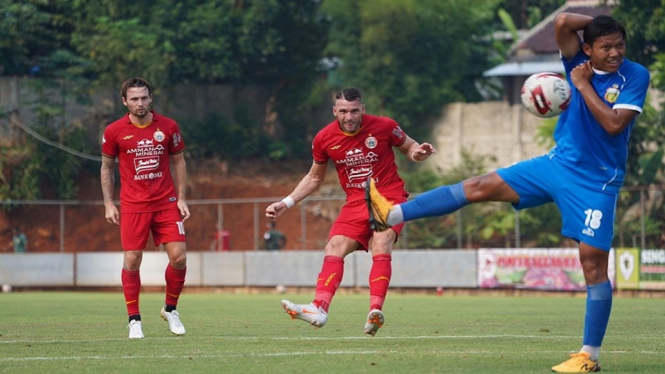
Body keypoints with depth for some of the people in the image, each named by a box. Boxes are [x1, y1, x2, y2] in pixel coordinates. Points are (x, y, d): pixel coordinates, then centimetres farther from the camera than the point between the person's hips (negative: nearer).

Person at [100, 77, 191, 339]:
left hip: (166, 204, 1)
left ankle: (170, 309, 17)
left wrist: (181, 198, 4)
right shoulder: (115, 131, -2)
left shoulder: (168, 127, 2)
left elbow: (179, 162, 11)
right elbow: (106, 167, 8)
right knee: (132, 261, -6)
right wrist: (108, 204, 2)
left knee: (179, 257, -6)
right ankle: (134, 320, 6)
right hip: (132, 207, -1)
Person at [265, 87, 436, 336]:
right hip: (355, 204, 4)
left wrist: (418, 153, -17)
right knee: (333, 249, -15)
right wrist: (285, 204, 8)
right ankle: (319, 308, -24)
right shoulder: (324, 139, -1)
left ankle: (375, 311, -36)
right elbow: (314, 178, 15)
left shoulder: (384, 127, -9)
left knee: (381, 247, -26)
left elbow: (408, 147, 9)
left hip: (388, 198, -4)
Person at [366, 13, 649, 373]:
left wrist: (583, 85, -18)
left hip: (595, 183, -4)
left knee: (593, 262, -6)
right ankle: (391, 214, 2)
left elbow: (614, 124, -24)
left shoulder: (635, 76, -12)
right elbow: (562, 22, -17)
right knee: (478, 187, 0)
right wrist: (598, 21, -8)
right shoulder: (579, 61, -2)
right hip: (558, 163, 4)